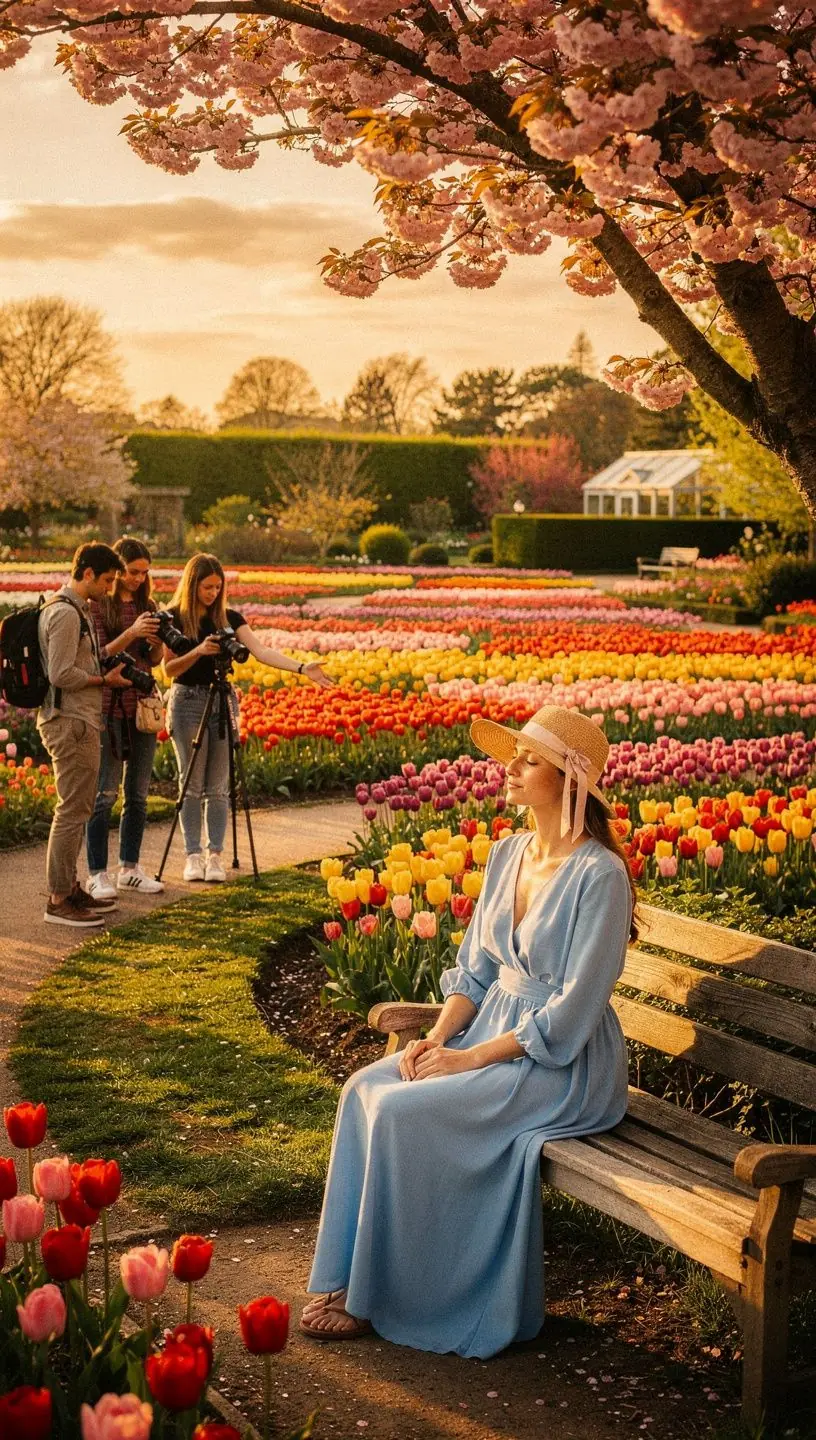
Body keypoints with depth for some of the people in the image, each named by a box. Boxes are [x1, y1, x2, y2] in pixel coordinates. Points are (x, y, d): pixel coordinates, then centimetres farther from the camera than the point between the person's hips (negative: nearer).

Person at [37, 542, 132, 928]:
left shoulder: (75, 609, 15)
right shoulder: (65, 613, -17)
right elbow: (61, 674, -21)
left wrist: (106, 673, 8)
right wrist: (105, 681, -11)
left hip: (78, 722, 11)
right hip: (71, 725, -11)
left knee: (77, 809, 15)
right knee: (72, 812, -7)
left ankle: (69, 888, 22)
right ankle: (58, 900, -3)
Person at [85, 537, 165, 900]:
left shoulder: (147, 605, 11)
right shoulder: (98, 605, -6)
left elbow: (153, 661, 13)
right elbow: (98, 655, -11)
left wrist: (157, 642, -9)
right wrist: (131, 633, -24)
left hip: (143, 704, 6)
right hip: (109, 707, -6)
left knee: (138, 793, 10)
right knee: (104, 793, -5)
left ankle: (129, 869, 19)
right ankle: (97, 874, -1)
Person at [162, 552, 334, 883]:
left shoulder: (229, 618, 4)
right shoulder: (174, 618, -4)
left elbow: (262, 651, -7)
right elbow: (169, 669, -8)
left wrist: (302, 668, -20)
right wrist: (198, 651, -25)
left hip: (223, 700, 3)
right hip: (188, 701, -3)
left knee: (218, 786, 3)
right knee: (192, 785, 1)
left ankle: (215, 855, 8)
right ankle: (193, 855, 8)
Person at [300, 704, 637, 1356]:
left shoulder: (599, 875, -19)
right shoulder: (507, 855, 7)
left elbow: (571, 1014, -20)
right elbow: (474, 967, 12)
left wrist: (471, 1058, -19)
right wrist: (436, 1038, -5)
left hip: (563, 1065, -8)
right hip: (493, 1031, 8)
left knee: (404, 1112, -22)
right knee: (365, 1088, -12)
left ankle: (377, 1298, -6)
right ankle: (348, 1275, -5)